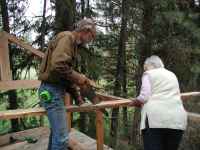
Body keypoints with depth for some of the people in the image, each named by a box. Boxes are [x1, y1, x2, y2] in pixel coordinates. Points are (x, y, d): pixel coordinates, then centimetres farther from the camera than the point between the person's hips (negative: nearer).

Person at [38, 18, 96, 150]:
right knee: (62, 138, -9)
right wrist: (78, 77, -14)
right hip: (52, 90, -11)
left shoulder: (72, 42, 18)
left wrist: (77, 96, 17)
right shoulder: (68, 37, -12)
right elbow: (58, 66, -28)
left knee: (57, 132, 23)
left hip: (56, 89, 11)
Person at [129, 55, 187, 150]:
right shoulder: (172, 75, 27)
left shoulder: (148, 74, 9)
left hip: (155, 119, -6)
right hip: (177, 120, 6)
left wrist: (135, 102, 13)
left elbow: (144, 96, -5)